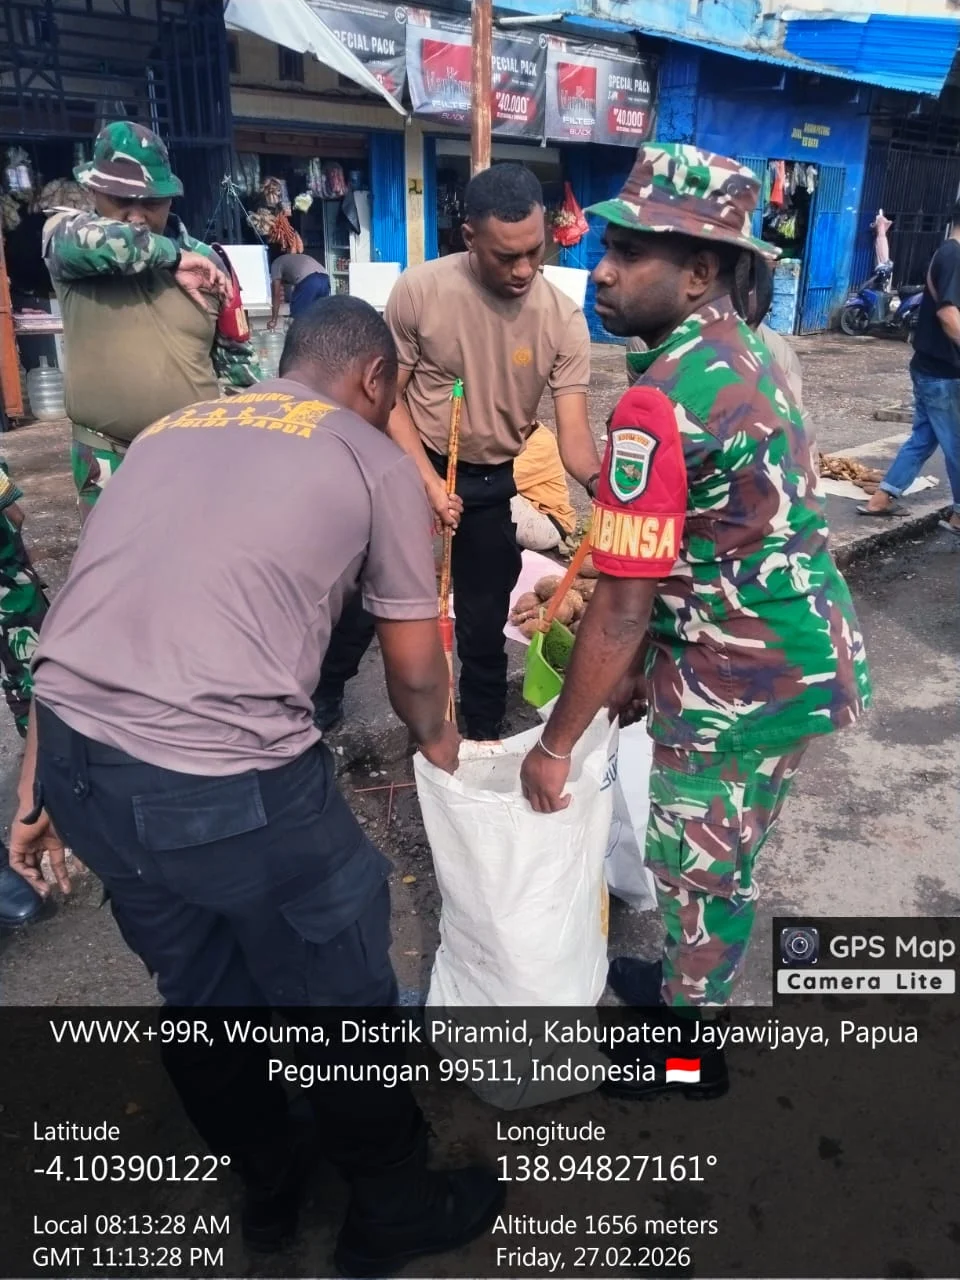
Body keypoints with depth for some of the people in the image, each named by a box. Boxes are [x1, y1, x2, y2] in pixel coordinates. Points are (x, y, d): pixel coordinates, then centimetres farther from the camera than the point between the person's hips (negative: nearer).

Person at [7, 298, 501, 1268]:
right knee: (339, 1002, 18)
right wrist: (434, 737, 34)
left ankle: (266, 1189, 52)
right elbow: (414, 665, 12)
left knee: (199, 992, 27)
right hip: (225, 781, -6)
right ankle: (392, 1213, 44)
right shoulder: (373, 458, 6)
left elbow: (82, 612, 17)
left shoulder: (171, 429, 21)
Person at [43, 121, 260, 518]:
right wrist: (172, 257, -15)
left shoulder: (205, 262, 3)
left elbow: (237, 357, 11)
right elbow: (91, 242, -28)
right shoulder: (65, 235, -3)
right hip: (107, 461, -1)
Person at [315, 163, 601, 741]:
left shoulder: (563, 319, -14)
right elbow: (390, 396, -9)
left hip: (494, 484, 1)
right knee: (365, 592, 11)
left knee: (485, 621, 12)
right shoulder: (419, 289, -17)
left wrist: (603, 486, -39)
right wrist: (429, 482, -18)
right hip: (413, 467, -1)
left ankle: (485, 735, 33)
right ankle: (321, 701, 35)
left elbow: (574, 432, -18)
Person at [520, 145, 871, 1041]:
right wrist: (643, 664, 16)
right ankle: (688, 981, 49)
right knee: (716, 860, 26)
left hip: (745, 681, -9)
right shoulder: (744, 351, 6)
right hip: (793, 655, 9)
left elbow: (622, 604, -23)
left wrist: (555, 745, -12)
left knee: (700, 869, 13)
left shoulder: (661, 400, -24)